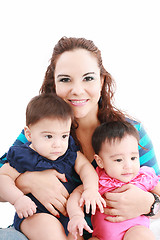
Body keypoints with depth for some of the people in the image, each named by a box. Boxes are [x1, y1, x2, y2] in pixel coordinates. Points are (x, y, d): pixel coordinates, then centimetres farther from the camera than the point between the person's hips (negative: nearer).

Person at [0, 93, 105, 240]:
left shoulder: (70, 151, 3)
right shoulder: (23, 157, -8)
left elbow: (85, 166, -3)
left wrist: (91, 189, -23)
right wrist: (18, 198, -22)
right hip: (34, 215, -5)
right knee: (49, 225, -31)